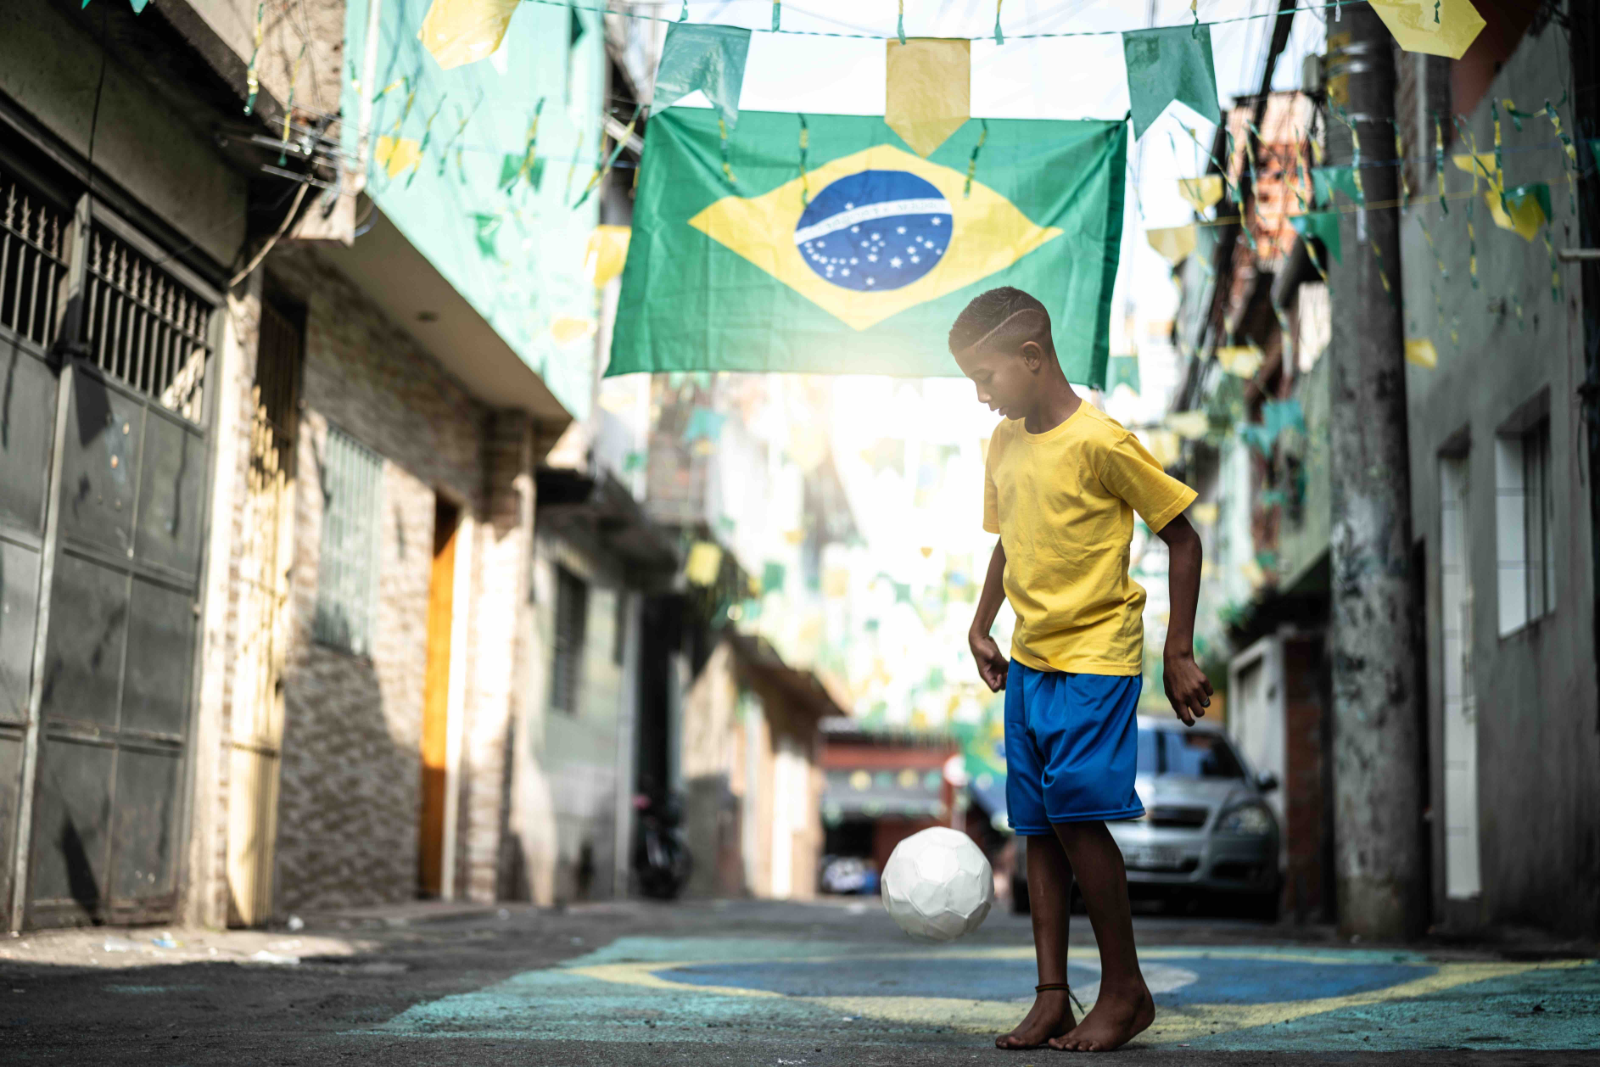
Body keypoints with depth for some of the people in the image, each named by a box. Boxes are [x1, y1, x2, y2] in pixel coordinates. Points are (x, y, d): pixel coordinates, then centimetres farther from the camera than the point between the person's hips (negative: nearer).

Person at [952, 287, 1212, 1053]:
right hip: (1028, 659, 7)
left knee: (1077, 809, -14)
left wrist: (1179, 653, -8)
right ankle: (1052, 998, 10)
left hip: (1097, 658, -7)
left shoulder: (1100, 442, -14)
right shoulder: (1003, 444, 9)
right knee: (1038, 824, 5)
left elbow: (1181, 536, -8)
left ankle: (1125, 988, 2)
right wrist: (980, 627, 14)